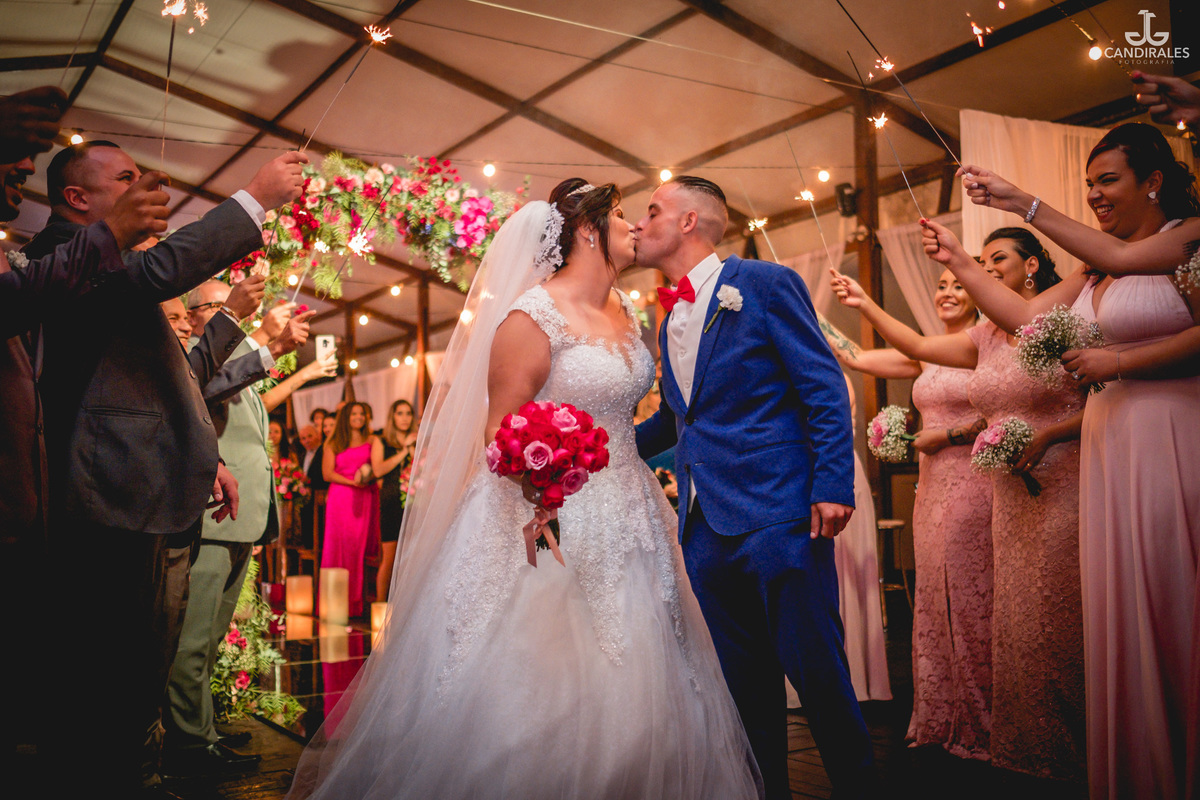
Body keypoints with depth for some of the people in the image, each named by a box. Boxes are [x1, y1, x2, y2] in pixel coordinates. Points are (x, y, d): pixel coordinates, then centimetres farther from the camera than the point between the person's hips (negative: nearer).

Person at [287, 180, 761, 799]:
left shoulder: (625, 309, 11)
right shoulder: (534, 315, -12)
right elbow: (500, 425, -14)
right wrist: (534, 496, -30)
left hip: (622, 524, 8)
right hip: (547, 517, -7)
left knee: (613, 695, 11)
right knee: (533, 690, -1)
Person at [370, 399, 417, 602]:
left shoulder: (417, 442, 16)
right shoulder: (381, 441, 10)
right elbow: (378, 470, -6)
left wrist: (413, 449, -4)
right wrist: (403, 452, -4)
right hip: (391, 502, -2)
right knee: (389, 558, -6)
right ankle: (380, 603, 2)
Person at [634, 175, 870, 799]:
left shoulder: (766, 285, -3)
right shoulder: (669, 317, 17)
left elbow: (825, 391, -7)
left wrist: (833, 485, -16)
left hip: (777, 514, -7)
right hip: (704, 527, 7)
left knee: (814, 669, -1)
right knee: (743, 681, 13)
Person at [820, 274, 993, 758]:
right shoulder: (927, 355, 13)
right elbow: (856, 358, 11)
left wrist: (948, 435, -10)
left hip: (974, 485, -6)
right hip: (932, 487, 7)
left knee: (971, 598, -1)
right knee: (935, 599, 10)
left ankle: (981, 726, 13)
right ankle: (942, 720, 22)